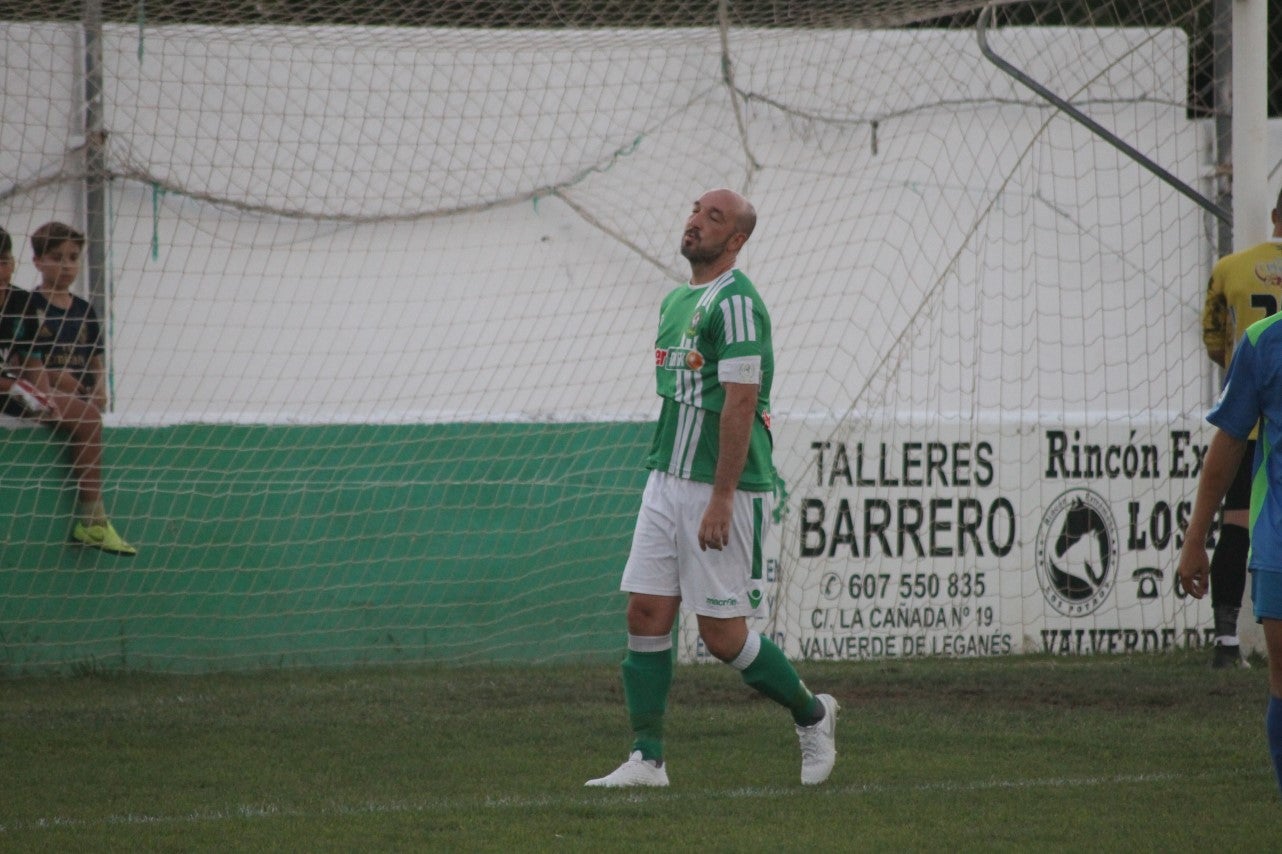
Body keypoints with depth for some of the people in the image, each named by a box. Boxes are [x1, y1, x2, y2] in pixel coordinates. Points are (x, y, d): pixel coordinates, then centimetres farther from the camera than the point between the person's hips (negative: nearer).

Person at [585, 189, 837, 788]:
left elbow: (740, 404, -19)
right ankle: (647, 759, 3)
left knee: (722, 633, -4)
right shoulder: (675, 302, 15)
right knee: (646, 615, 1)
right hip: (666, 480, 9)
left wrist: (721, 498, -22)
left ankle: (810, 715, 19)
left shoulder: (735, 302, -13)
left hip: (722, 488, -9)